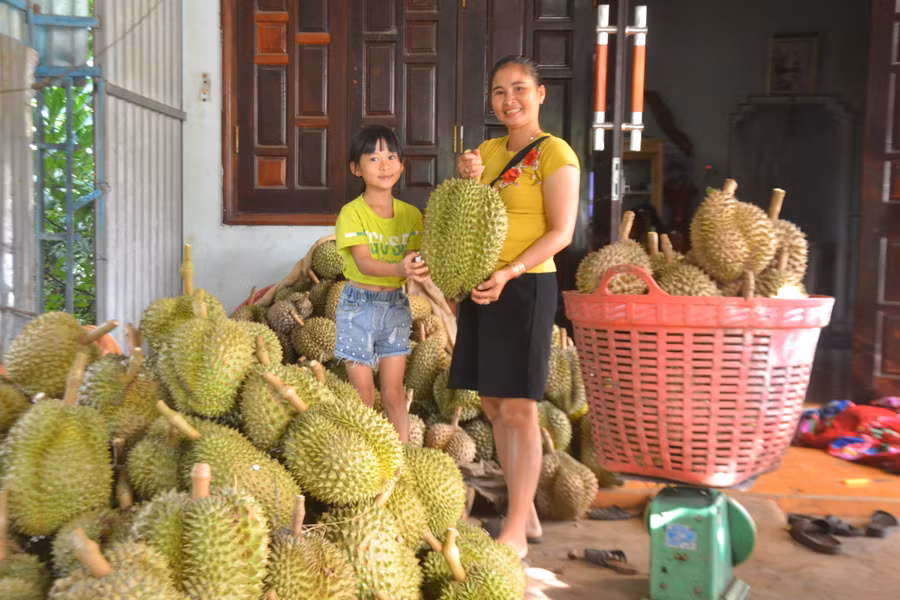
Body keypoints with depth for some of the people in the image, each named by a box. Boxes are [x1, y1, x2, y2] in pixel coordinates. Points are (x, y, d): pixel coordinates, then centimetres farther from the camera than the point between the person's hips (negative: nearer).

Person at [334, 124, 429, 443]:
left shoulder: (411, 214, 2)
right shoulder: (352, 213, -11)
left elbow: (416, 262, 0)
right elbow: (363, 263, -24)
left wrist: (419, 269, -24)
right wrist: (398, 268, -43)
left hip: (396, 305, 3)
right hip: (359, 305, -3)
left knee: (393, 393, 8)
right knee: (363, 394, 5)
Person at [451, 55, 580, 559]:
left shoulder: (555, 153, -6)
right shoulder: (487, 150, 15)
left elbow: (561, 233, -12)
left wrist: (509, 273, -23)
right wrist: (467, 179, -1)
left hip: (525, 287, -7)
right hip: (480, 286, 8)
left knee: (518, 407, -4)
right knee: (494, 405, 10)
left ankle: (517, 531, 7)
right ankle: (527, 513, 23)